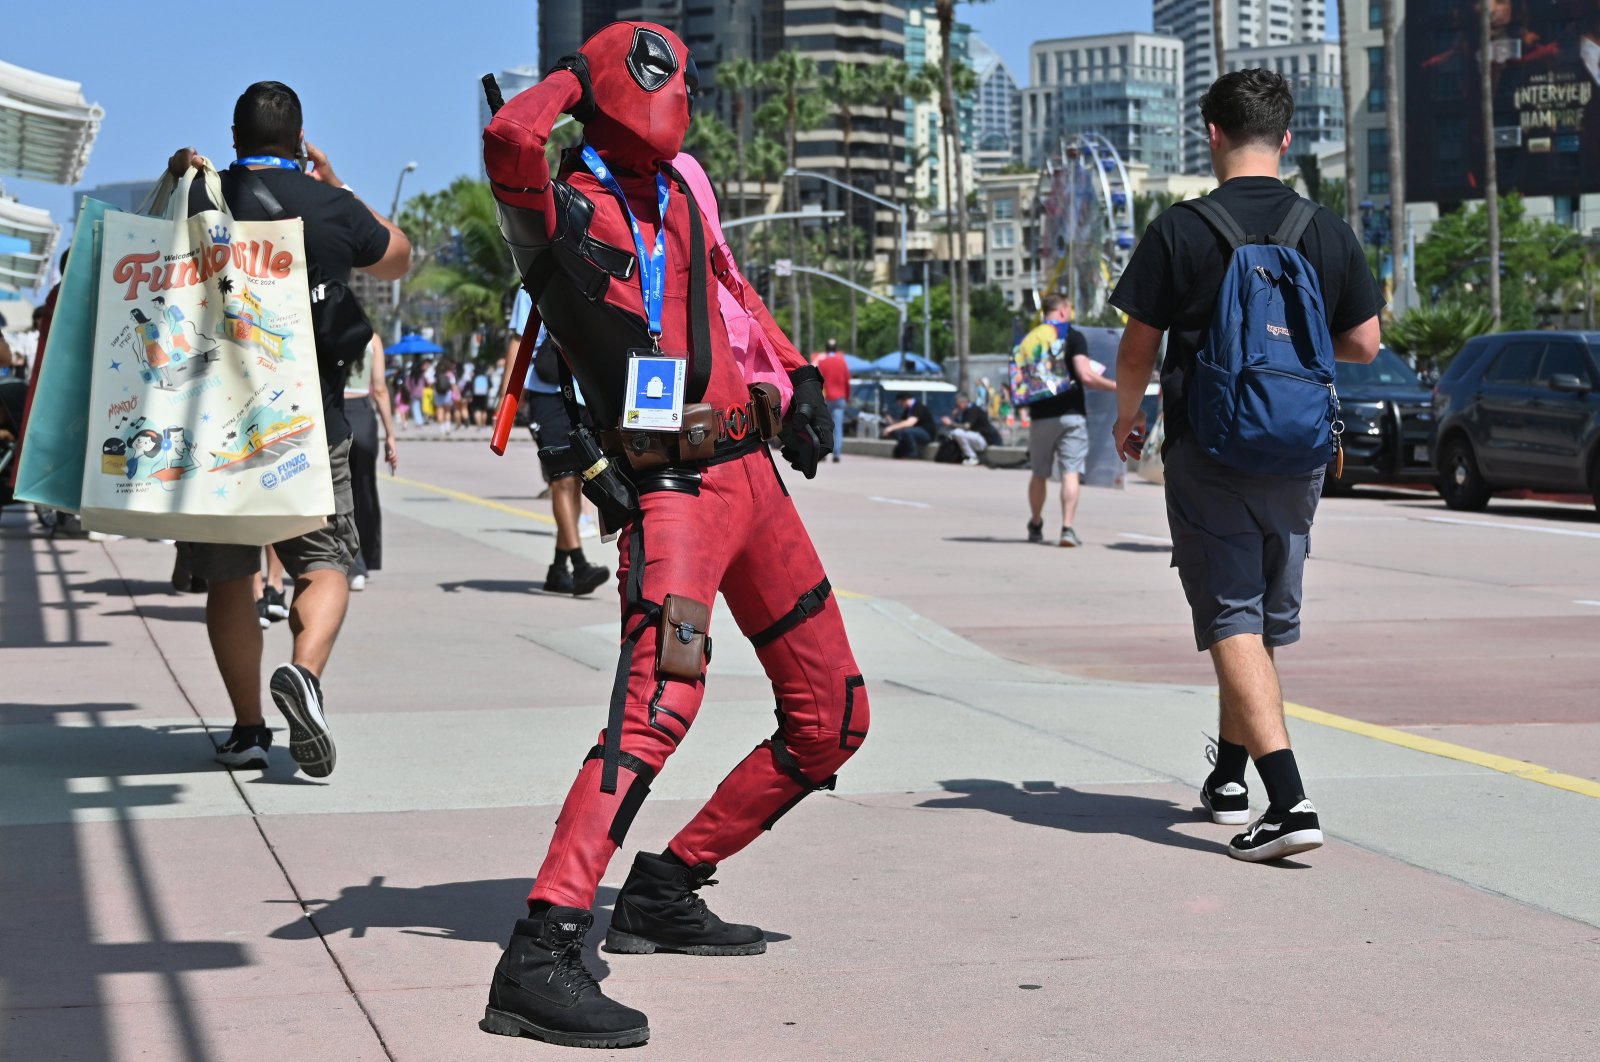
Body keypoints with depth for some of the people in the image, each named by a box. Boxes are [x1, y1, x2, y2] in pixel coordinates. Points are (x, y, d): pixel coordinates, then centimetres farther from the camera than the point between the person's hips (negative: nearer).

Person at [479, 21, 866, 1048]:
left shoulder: (679, 186, 15)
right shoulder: (561, 211, -8)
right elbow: (511, 138, -31)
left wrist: (798, 375, 22)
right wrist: (573, 75, -10)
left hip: (751, 470, 9)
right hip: (670, 489, -8)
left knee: (831, 722, 14)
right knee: (663, 695, -30)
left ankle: (666, 891, 24)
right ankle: (538, 961, -34)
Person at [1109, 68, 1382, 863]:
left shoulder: (1179, 232, -8)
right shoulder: (1329, 233, 1)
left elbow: (1139, 346, -3)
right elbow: (1364, 344, 5)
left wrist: (1127, 414, 16)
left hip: (1207, 452, -4)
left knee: (1234, 624, -5)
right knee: (1267, 619, 18)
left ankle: (1289, 802, -18)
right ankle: (1229, 775, 34)